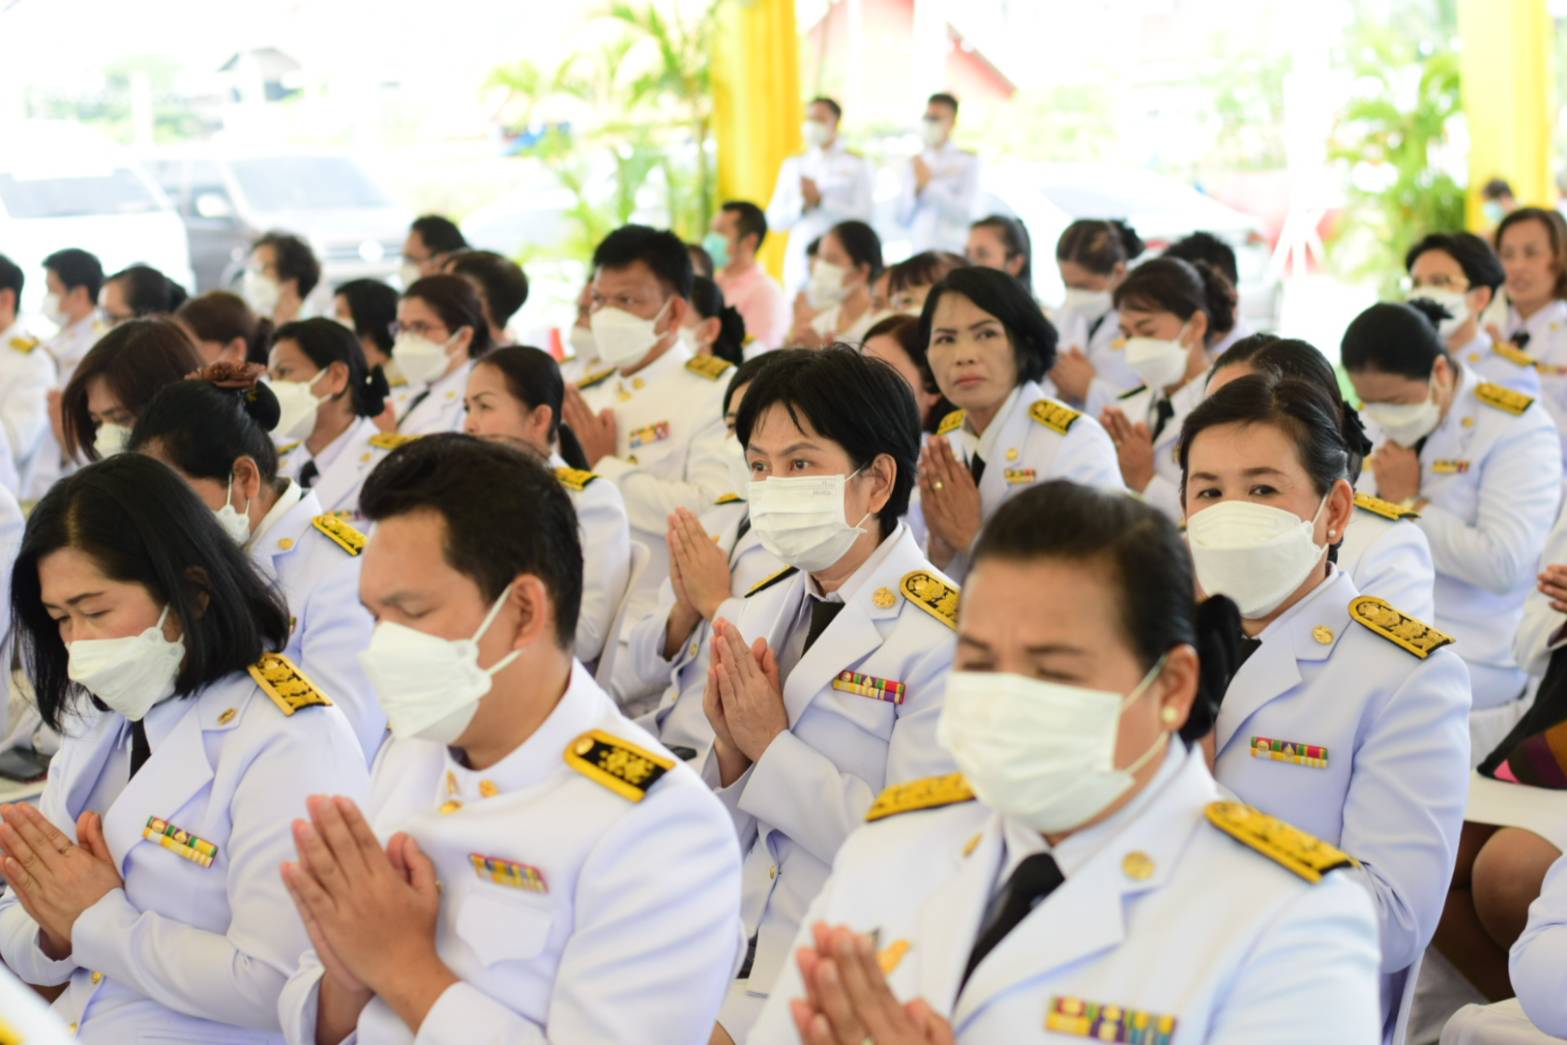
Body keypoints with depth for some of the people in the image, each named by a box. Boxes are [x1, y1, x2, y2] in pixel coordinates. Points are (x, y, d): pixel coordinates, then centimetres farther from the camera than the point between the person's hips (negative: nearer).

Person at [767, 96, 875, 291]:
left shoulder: (857, 165, 6)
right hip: (800, 263, 3)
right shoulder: (792, 165, 17)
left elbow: (863, 216, -5)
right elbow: (774, 220, 12)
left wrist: (820, 200, -10)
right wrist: (802, 205, -7)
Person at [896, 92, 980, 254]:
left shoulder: (967, 161, 3)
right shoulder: (915, 163, 14)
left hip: (954, 251, -3)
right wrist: (917, 188, -5)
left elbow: (964, 214, -7)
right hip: (919, 250, 3)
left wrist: (929, 184, -7)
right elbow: (903, 219, 11)